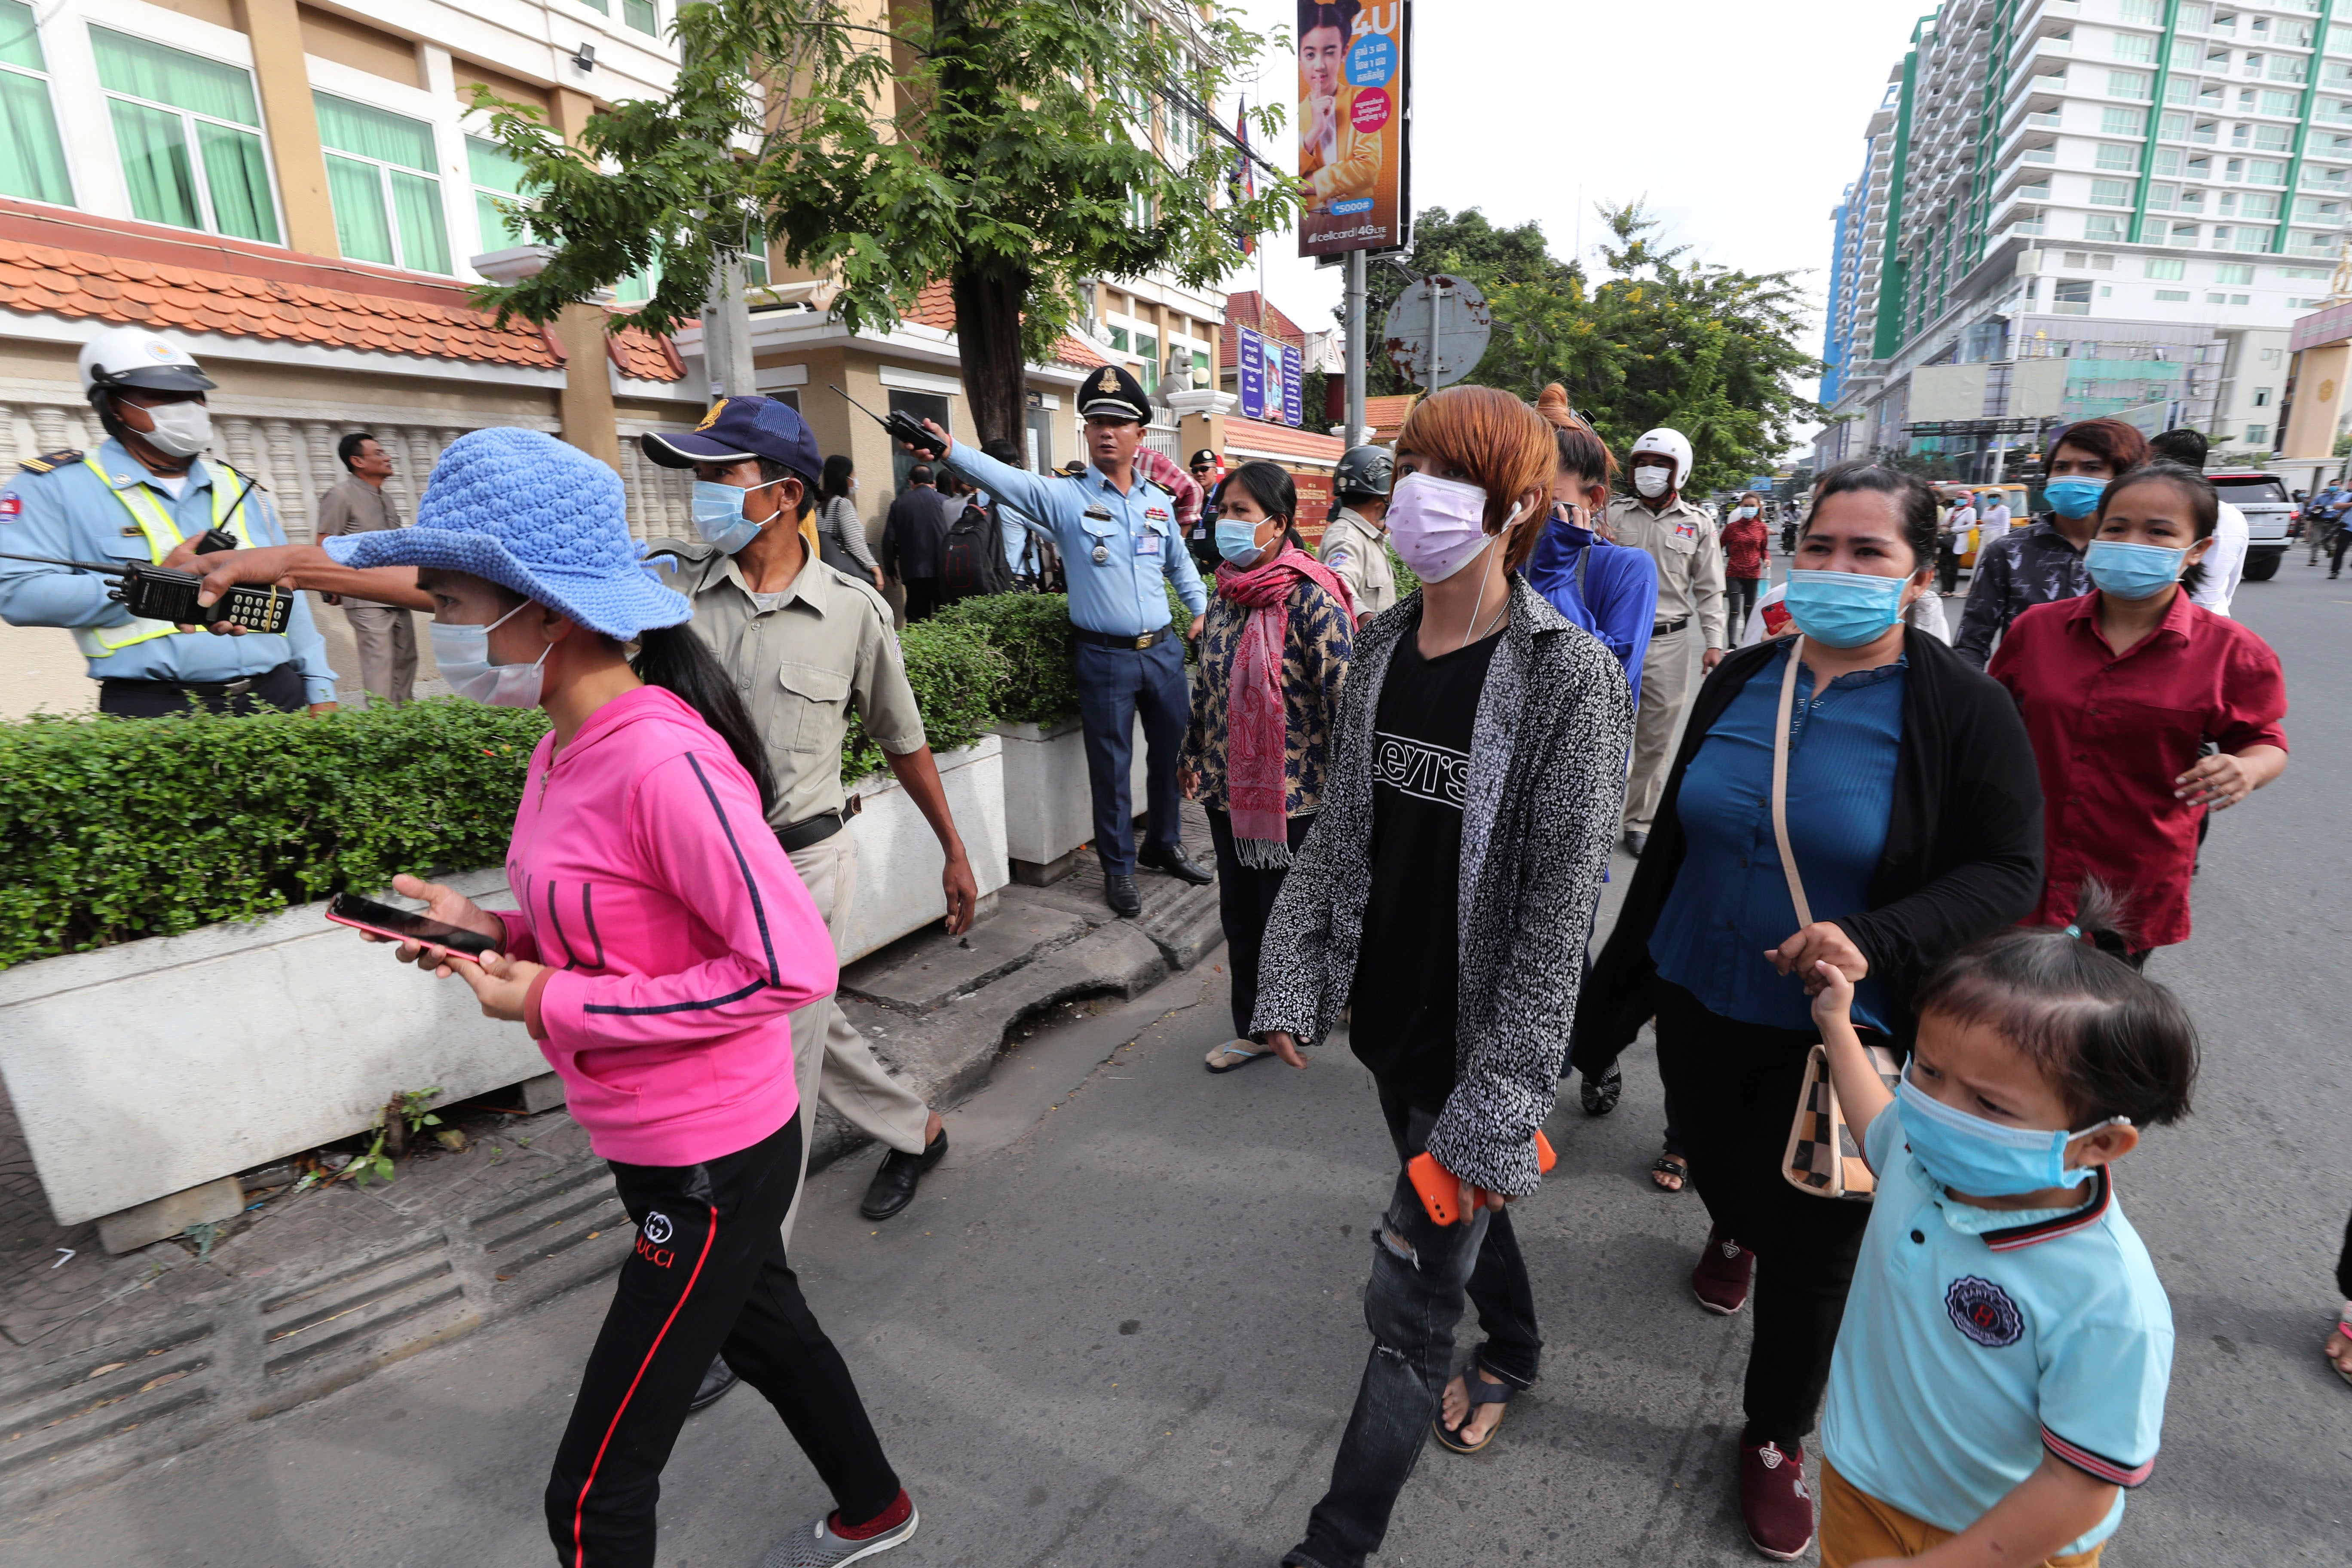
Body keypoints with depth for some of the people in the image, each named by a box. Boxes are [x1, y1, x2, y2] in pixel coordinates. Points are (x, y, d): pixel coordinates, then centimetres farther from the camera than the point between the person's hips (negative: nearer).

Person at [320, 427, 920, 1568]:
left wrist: (560, 1006, -24)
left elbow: (794, 964, -29)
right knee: (765, 1330, 30)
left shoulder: (662, 761, -29)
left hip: (711, 1166, -10)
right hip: (653, 1142, 10)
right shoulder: (566, 747, 1)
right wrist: (502, 933, -3)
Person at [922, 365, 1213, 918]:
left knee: (1173, 753, 15)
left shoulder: (1159, 501, 7)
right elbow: (1004, 478, -21)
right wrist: (951, 450, -36)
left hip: (1164, 649, 4)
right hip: (1105, 658, -4)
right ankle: (1118, 868, 21)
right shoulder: (1065, 497, -6)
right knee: (1111, 766, 4)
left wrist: (1200, 607, 16)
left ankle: (1164, 846, 36)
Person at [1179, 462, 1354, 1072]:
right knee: (1239, 912, 16)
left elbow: (1343, 696, -17)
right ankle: (1252, 1028, 33)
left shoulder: (1310, 599, -16)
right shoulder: (1226, 593, 7)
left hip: (1292, 793, -7)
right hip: (1227, 788, 7)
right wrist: (1194, 754, 21)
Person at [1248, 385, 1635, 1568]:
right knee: (1453, 1203, 29)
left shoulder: (1570, 676, -18)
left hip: (1479, 1041, -6)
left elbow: (1559, 906, -19)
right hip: (1387, 1017, 6)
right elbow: (1338, 828, 6)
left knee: (1408, 1299, 5)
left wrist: (1496, 1103, -19)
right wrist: (1293, 979, 2)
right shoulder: (1380, 647, 1)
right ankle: (1514, 1352, 59)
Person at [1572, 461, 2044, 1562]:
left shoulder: (1963, 712, -12)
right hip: (1701, 1004, 4)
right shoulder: (1739, 682, -1)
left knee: (1812, 1247, 10)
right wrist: (1621, 982, 10)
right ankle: (1733, 1231, 63)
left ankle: (1777, 1437, 36)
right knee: (1714, 1162, 25)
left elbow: (2006, 874, -10)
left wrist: (1874, 941, -29)